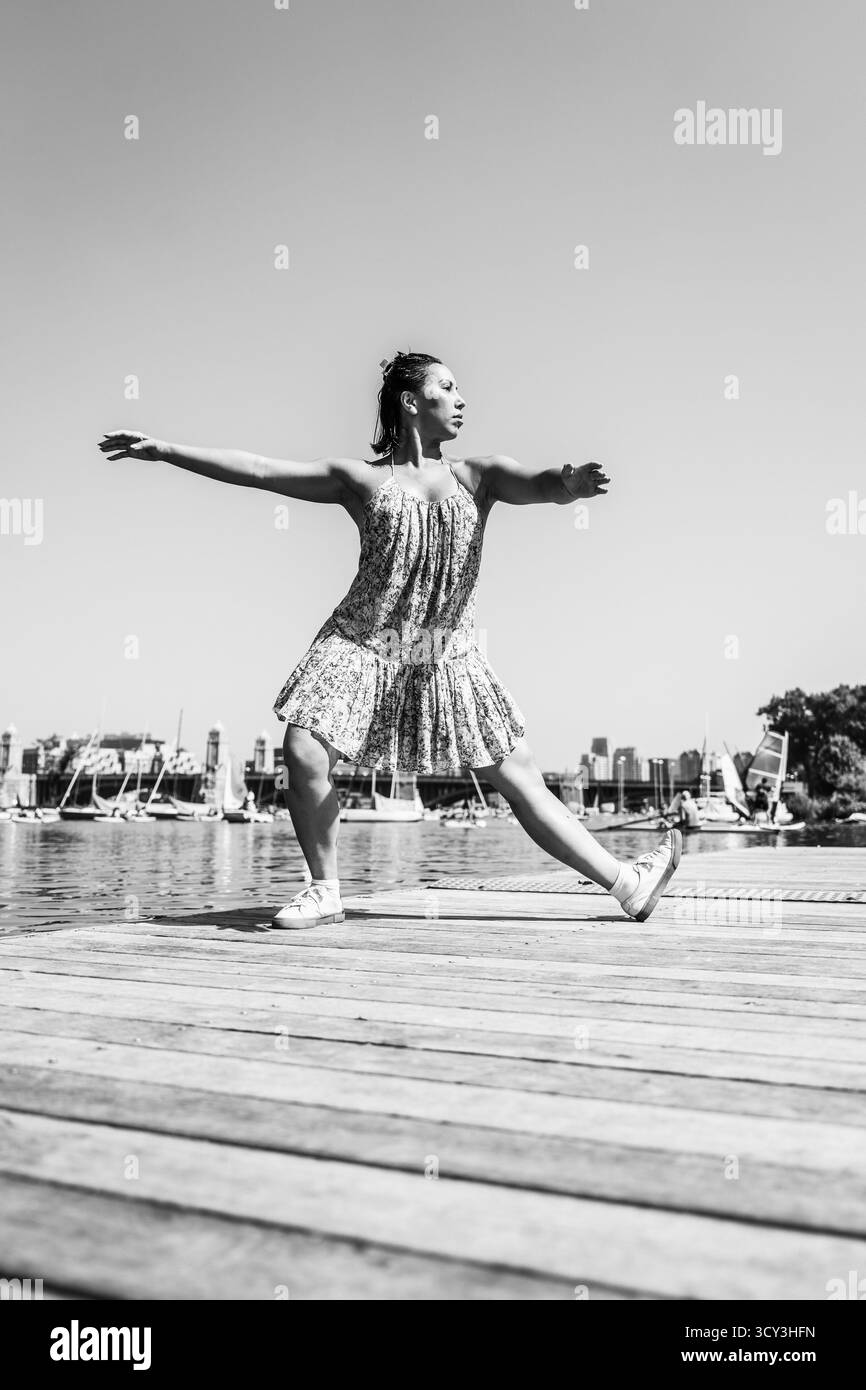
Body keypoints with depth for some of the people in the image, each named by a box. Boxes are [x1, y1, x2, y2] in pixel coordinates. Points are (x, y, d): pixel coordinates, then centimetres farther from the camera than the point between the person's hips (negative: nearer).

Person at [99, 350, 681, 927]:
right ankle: (326, 891, 5)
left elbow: (541, 484, -12)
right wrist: (163, 449, 2)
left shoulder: (479, 475, 7)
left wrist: (570, 483, -37)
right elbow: (256, 469, 4)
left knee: (522, 777, 0)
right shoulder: (361, 479, 5)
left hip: (450, 653, 1)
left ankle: (627, 883, 8)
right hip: (363, 642, 0)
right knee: (304, 753, -15)